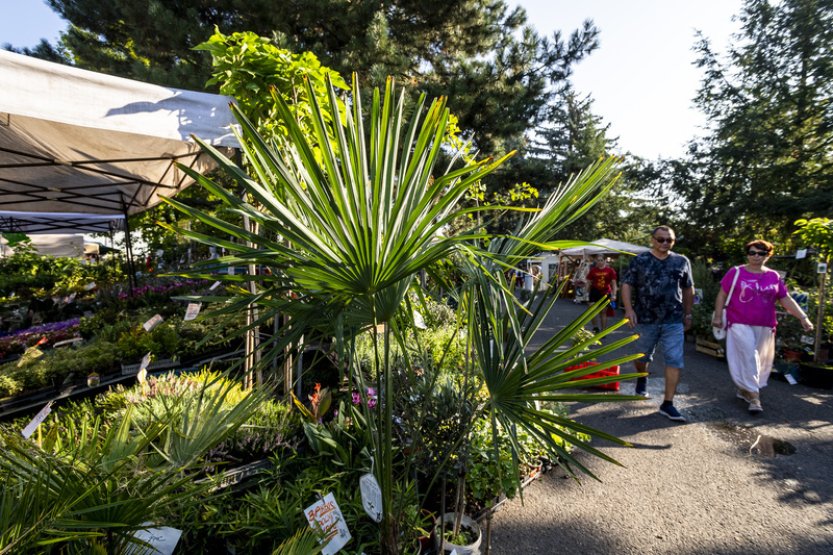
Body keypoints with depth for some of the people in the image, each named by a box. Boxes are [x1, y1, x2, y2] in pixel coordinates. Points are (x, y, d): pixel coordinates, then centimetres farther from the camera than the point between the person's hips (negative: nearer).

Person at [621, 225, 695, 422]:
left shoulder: (682, 261, 6)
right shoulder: (640, 260, -3)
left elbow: (688, 289, 14)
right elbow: (626, 285, -6)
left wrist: (688, 313, 14)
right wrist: (629, 308, -17)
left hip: (674, 321, 2)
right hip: (646, 319, -1)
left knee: (675, 361, -4)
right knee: (643, 356, 15)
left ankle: (667, 404, 3)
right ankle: (642, 379, 47)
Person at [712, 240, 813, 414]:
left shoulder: (774, 276, 7)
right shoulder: (736, 272, -3)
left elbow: (787, 300, 9)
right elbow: (722, 295, 0)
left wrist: (803, 318, -1)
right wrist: (718, 316, -5)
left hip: (764, 327, 4)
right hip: (740, 324, -4)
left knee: (760, 360, 11)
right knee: (748, 358, -8)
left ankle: (743, 389, 28)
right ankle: (754, 396, -3)